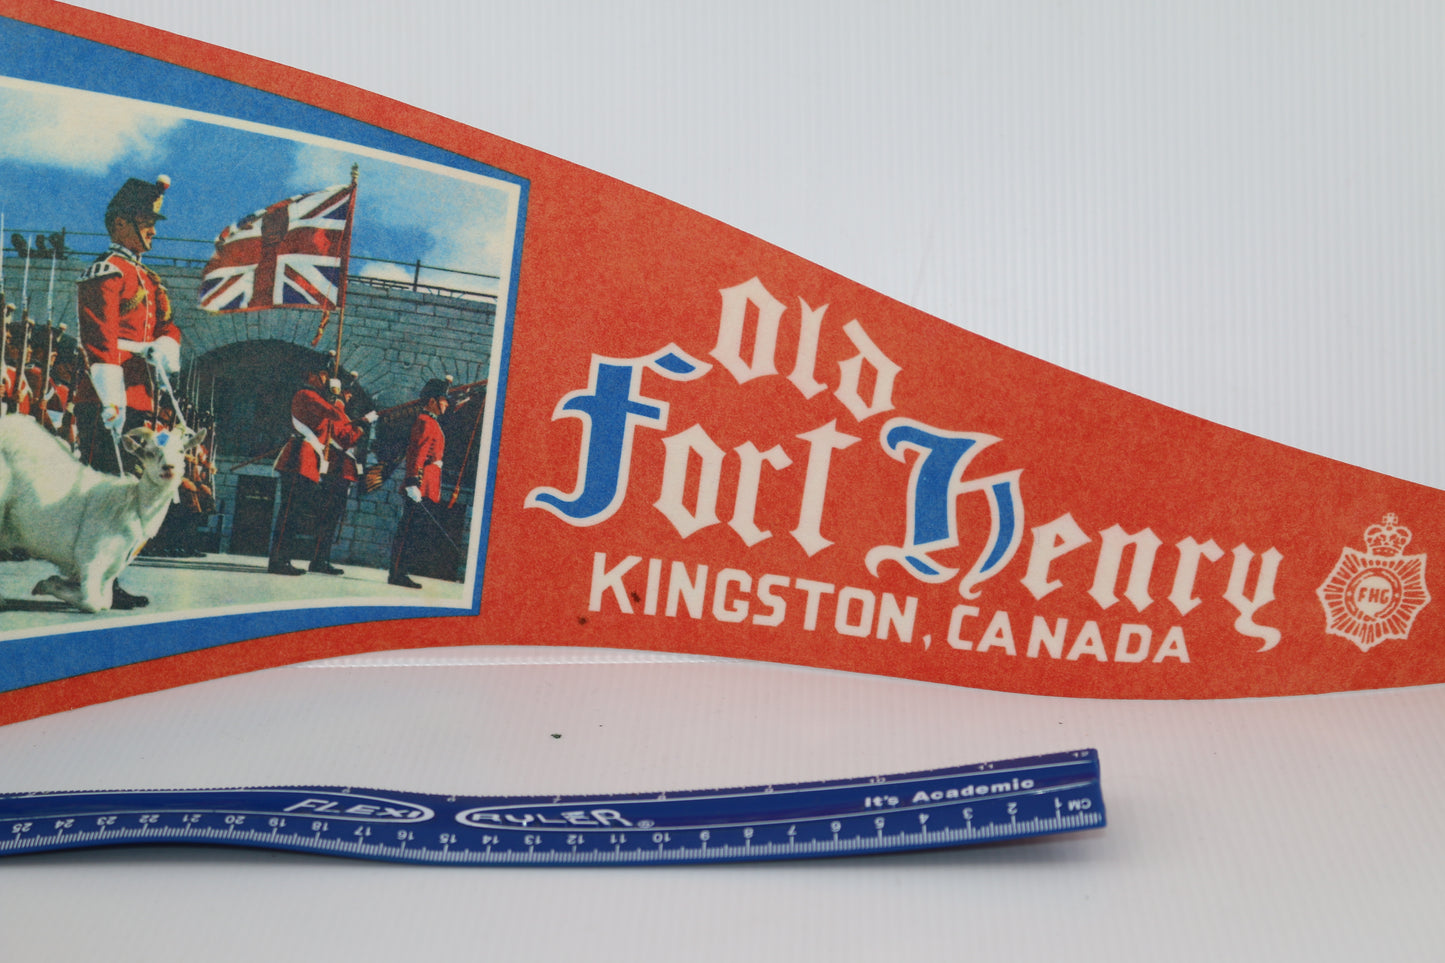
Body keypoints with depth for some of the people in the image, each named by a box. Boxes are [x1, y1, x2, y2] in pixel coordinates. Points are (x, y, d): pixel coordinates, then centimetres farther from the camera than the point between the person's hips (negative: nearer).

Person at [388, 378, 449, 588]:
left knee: (407, 531, 11)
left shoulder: (431, 423, 21)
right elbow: (417, 453, -19)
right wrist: (414, 482, -25)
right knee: (408, 530, -8)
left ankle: (398, 573, 15)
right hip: (420, 488, -10)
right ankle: (397, 574, -7)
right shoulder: (425, 422, -11)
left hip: (426, 488, 10)